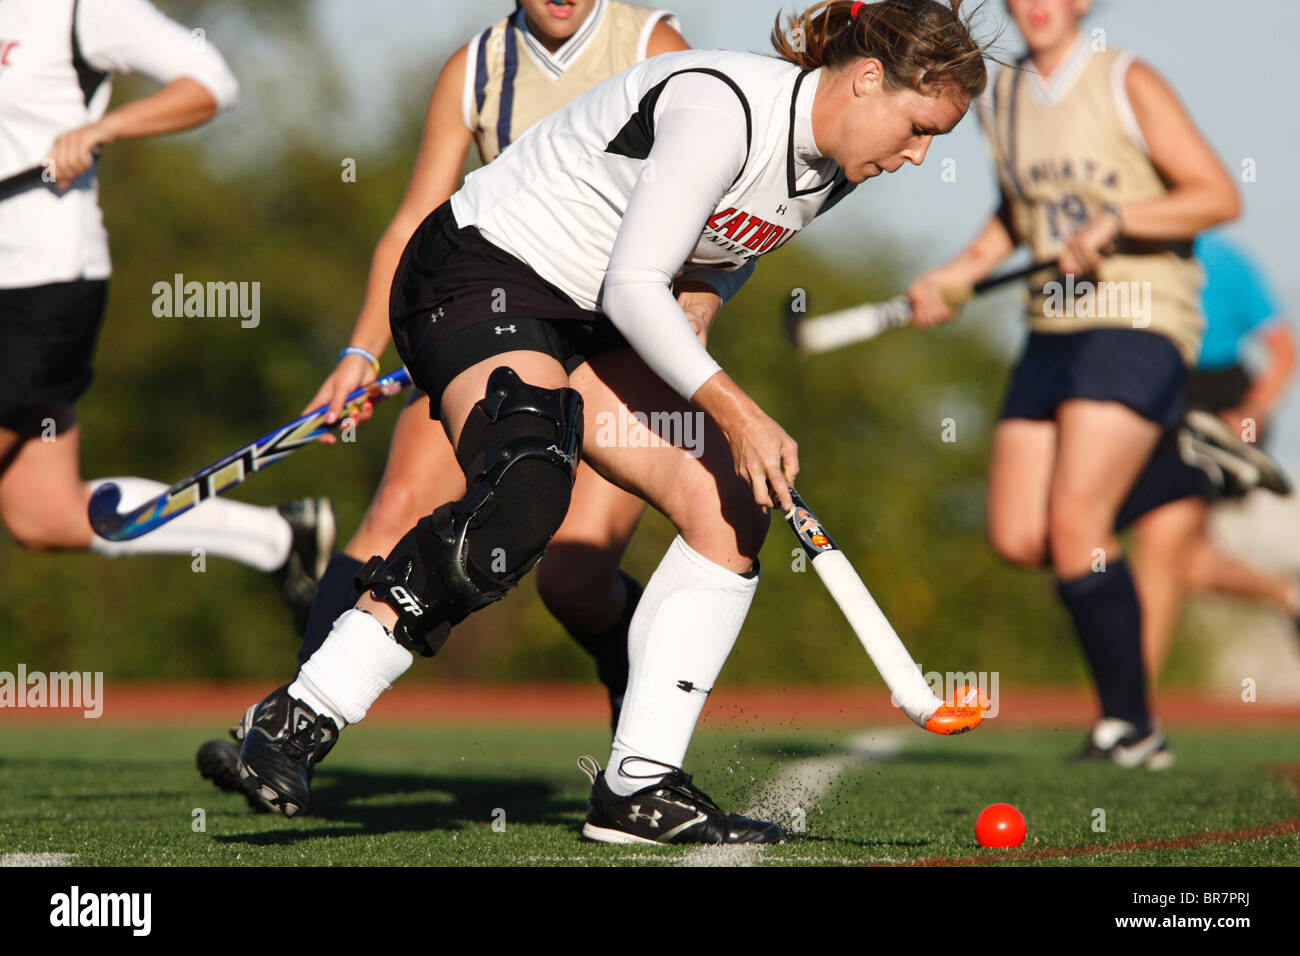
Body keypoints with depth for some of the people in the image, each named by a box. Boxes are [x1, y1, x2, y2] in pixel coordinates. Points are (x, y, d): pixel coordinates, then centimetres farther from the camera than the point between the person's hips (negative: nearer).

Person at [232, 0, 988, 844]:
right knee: (528, 498, -34)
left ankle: (638, 789, -4)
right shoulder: (723, 107, -25)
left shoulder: (830, 173, 4)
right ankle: (300, 717, -31)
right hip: (483, 274, -9)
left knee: (732, 506, -6)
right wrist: (734, 411, -26)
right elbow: (631, 286, -25)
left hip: (594, 323, 10)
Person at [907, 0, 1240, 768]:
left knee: (1074, 523, -19)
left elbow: (1219, 196, -8)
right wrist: (954, 276, 14)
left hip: (1139, 322, -7)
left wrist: (1113, 222, -19)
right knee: (1017, 538, -3)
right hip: (1052, 330, 7)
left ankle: (1133, 727, -8)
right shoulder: (1001, 97, 13)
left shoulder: (1128, 84, -5)